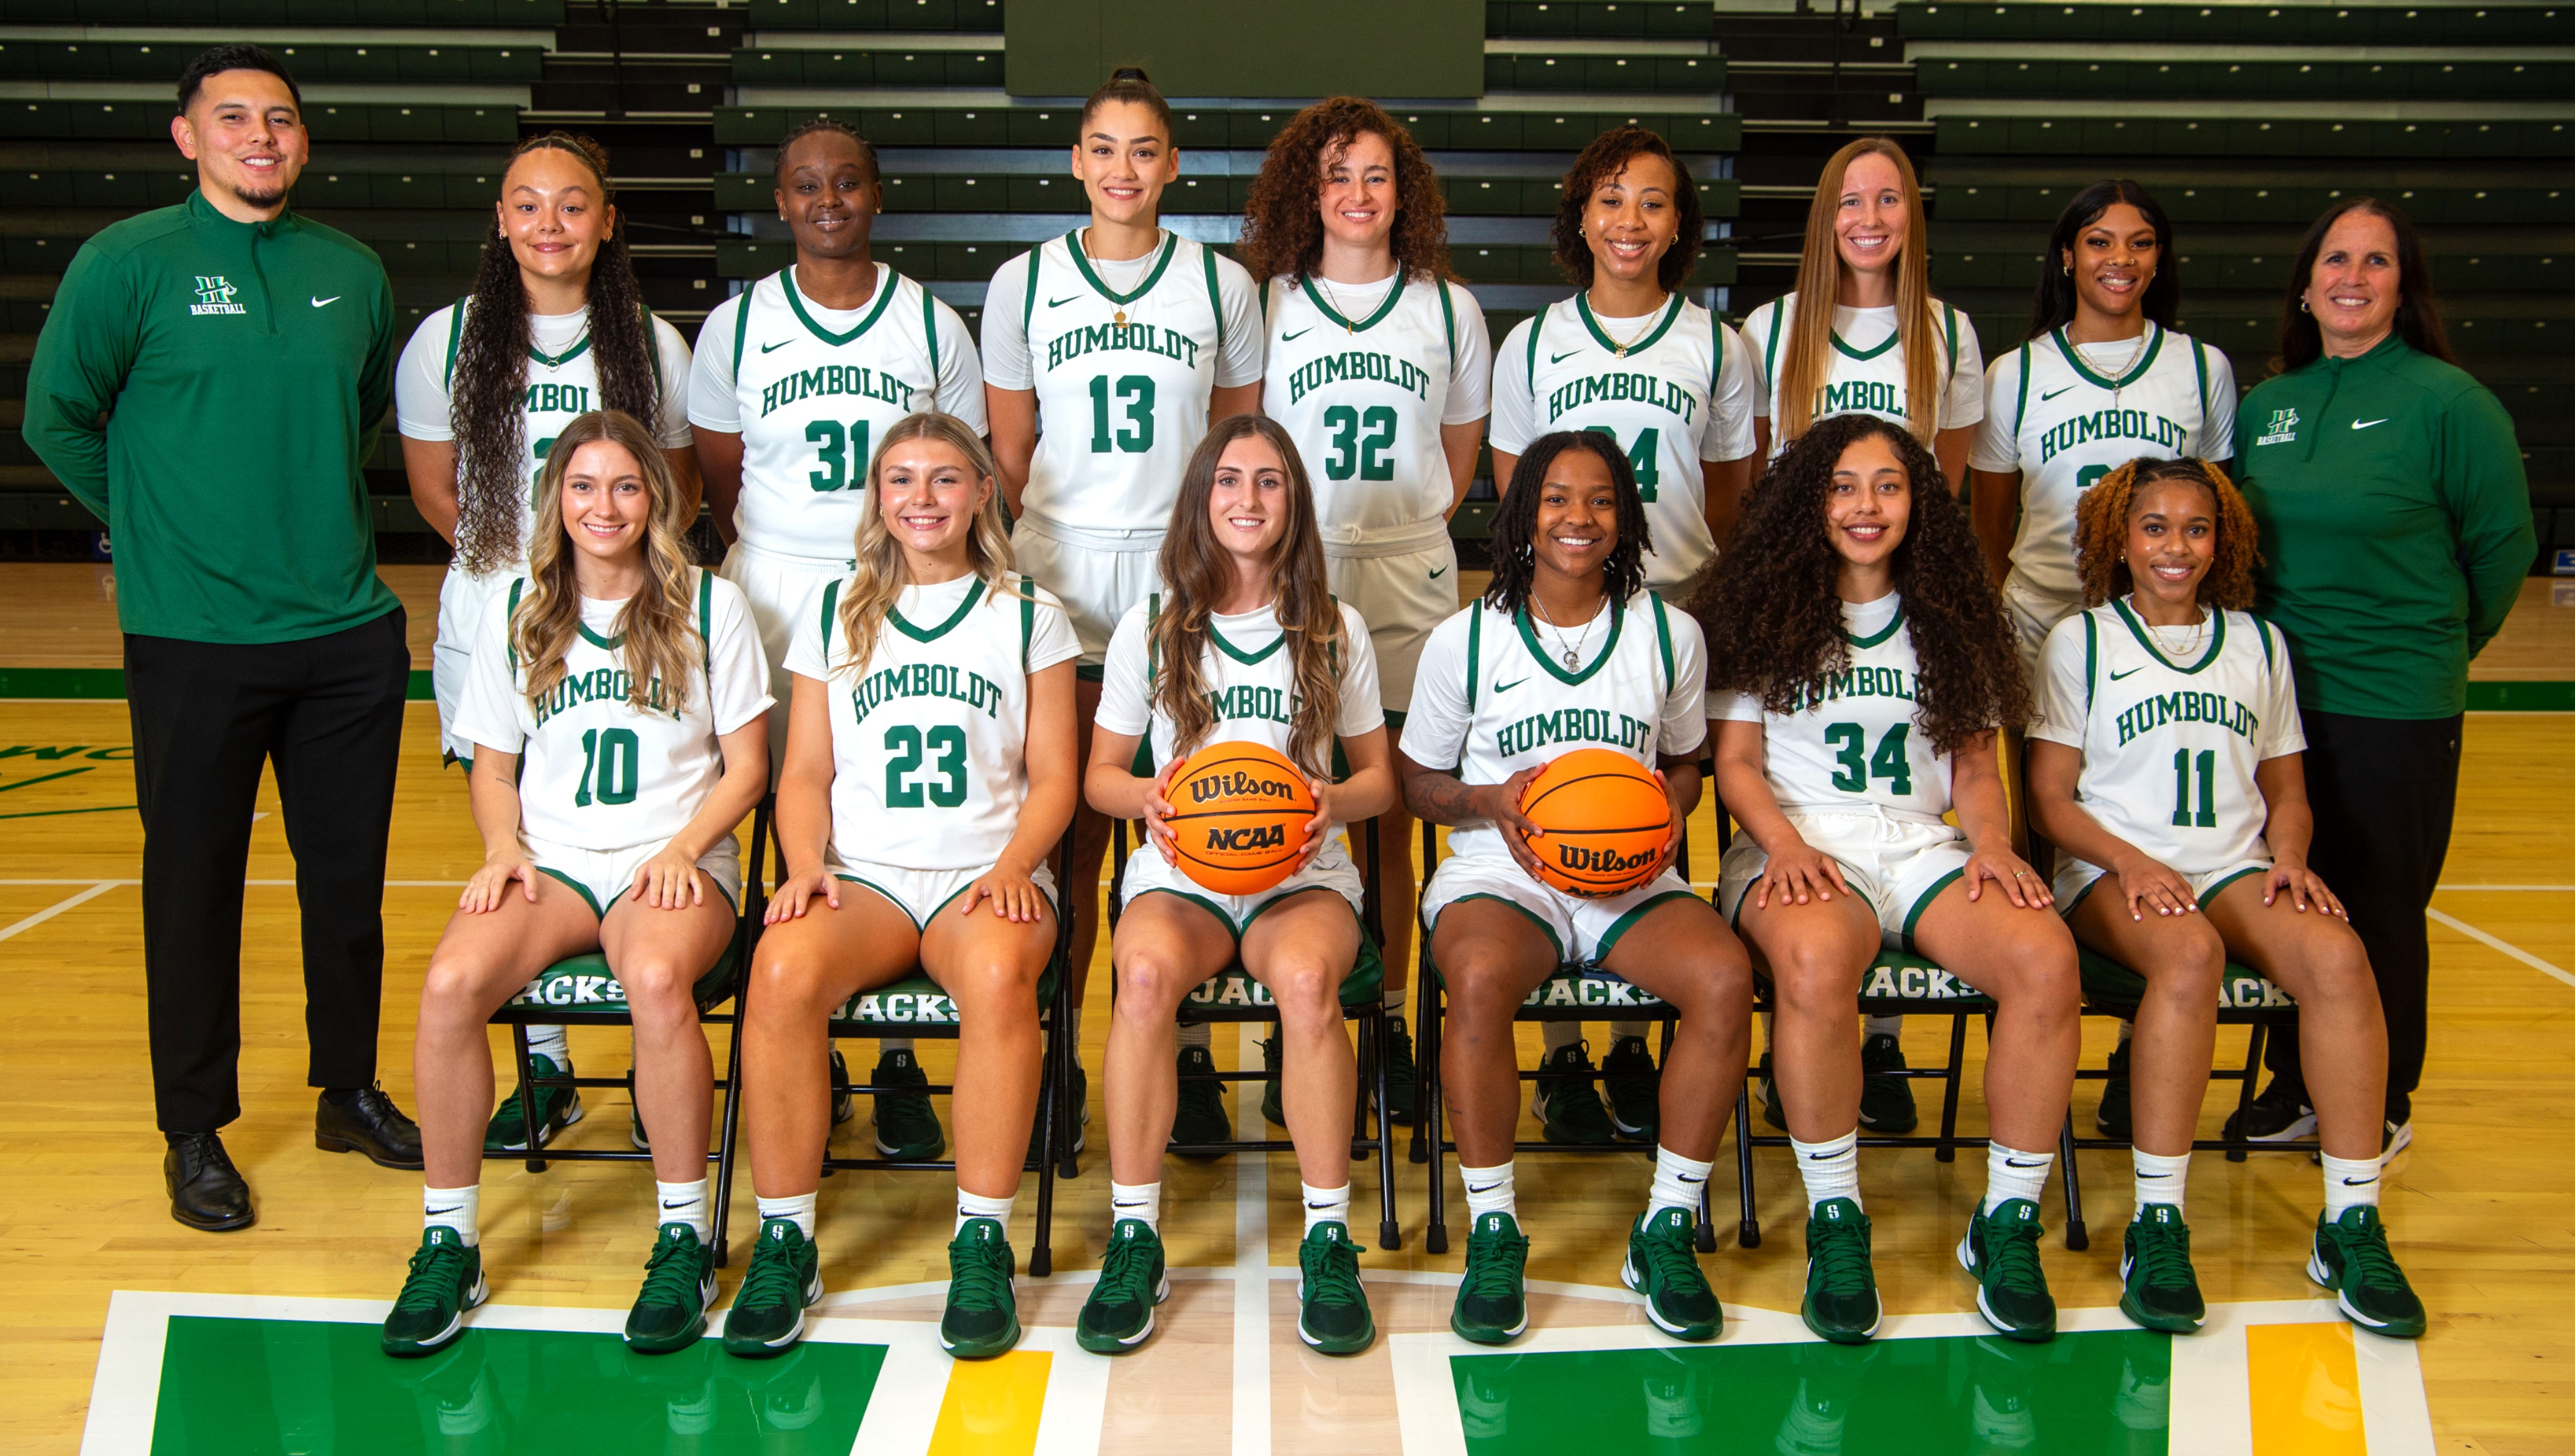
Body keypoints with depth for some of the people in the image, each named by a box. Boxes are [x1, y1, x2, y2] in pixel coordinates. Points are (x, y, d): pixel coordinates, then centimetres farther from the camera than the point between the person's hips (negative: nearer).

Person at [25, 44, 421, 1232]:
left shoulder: (352, 272, 6)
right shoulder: (128, 263, -5)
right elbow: (58, 418, 1)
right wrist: (159, 522, 5)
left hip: (351, 632, 4)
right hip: (193, 641, -3)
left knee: (349, 875, 12)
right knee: (195, 884, 6)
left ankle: (350, 1091, 28)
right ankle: (196, 1130, 20)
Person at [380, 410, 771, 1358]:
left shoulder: (710, 607, 5)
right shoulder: (516, 616, 13)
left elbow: (746, 765, 5)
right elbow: (492, 763, 18)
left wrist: (680, 852, -10)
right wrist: (504, 847, -2)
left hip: (673, 861, -3)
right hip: (549, 859, 3)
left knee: (655, 980, -37)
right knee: (450, 984, -28)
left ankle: (685, 1241, -20)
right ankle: (447, 1243, -11)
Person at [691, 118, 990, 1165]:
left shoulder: (933, 324, 6)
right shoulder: (736, 327, 6)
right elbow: (721, 480, 12)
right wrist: (775, 565, 9)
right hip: (777, 593, 0)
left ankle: (899, 1061, 8)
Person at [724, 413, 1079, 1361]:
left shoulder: (1029, 615, 13)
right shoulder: (834, 614, 18)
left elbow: (1053, 777, 8)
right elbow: (805, 775, 14)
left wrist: (1010, 869, -10)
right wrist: (807, 865, -6)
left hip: (987, 873, -1)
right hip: (861, 873, 2)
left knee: (999, 974, -37)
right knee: (783, 970, -32)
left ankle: (983, 1245, -25)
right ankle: (783, 1243, -20)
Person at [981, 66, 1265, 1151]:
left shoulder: (1222, 285, 6)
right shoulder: (1023, 284, 7)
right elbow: (1009, 459, 10)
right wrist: (1031, 560, 5)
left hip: (1184, 576, 0)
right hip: (1059, 575, 0)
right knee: (1067, 825, 1)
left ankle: (1179, 1052, 13)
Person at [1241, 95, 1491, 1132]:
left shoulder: (1448, 307, 10)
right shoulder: (1268, 306, 6)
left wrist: (1408, 532, 9)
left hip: (1408, 585, 1)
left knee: (1391, 815, 3)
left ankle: (1390, 1019, 14)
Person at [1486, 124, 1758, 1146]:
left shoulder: (1714, 347, 7)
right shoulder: (1534, 344, 7)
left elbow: (1730, 492, 12)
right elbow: (1513, 485, 11)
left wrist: (1688, 566, 3)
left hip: (1675, 603, 0)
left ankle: (1632, 1047, 17)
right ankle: (1561, 1054, 10)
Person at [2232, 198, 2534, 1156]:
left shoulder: (2448, 401, -8)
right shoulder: (2264, 406, 6)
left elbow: (2503, 545, -2)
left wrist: (2438, 644, 6)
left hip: (2397, 707, -4)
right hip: (2275, 695, 5)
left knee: (2380, 909, 6)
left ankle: (2382, 1105, 22)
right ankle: (2297, 1085, 27)